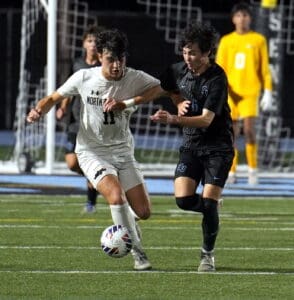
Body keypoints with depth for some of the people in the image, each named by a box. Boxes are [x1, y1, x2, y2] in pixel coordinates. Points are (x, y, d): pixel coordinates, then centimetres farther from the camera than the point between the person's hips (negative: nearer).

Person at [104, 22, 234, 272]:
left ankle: (208, 254, 8)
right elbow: (156, 91, 16)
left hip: (218, 145, -5)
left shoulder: (217, 78, -19)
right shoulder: (178, 71, -1)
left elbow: (206, 119, -25)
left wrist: (172, 119, -37)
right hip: (191, 145, 5)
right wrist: (124, 104, 7)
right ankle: (213, 207, 22)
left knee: (208, 201, -13)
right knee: (183, 199, -12)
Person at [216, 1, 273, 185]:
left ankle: (253, 170, -1)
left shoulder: (258, 40, 5)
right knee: (232, 133, 2)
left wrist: (268, 92, 0)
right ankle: (232, 173, 10)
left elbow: (264, 69, 6)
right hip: (231, 92, 2)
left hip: (251, 92, -2)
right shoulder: (226, 41, 8)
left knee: (249, 130, -13)